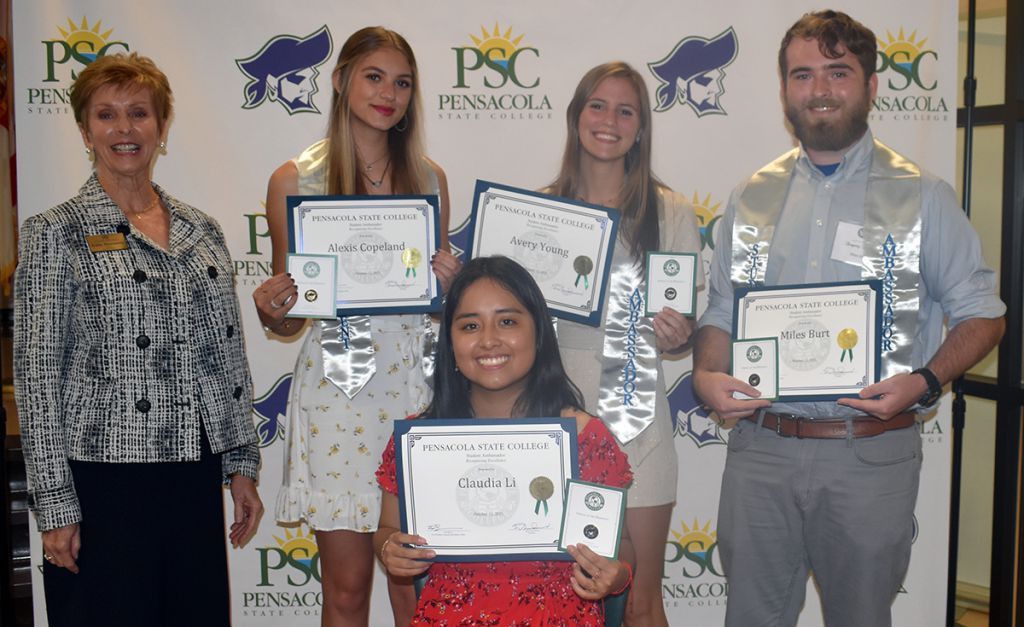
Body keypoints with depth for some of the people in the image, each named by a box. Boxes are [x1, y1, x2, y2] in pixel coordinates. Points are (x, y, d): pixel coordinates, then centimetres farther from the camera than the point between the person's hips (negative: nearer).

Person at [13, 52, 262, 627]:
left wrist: (243, 465, 9)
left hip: (197, 477, 4)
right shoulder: (56, 234, -3)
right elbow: (37, 373, -6)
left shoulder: (203, 231, 9)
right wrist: (55, 504, -9)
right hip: (103, 481, -4)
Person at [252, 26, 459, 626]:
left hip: (416, 385, 2)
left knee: (415, 579, 8)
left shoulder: (429, 176, 9)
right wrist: (270, 310, -16)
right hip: (336, 391, -2)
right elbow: (289, 320, 6)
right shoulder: (295, 179, 1)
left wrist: (449, 278, -5)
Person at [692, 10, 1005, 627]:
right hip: (761, 444, 2)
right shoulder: (753, 197, 10)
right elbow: (722, 311, 13)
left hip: (871, 454, -2)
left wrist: (924, 383, -15)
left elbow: (981, 312, 3)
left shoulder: (922, 196, 2)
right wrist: (708, 375, -8)